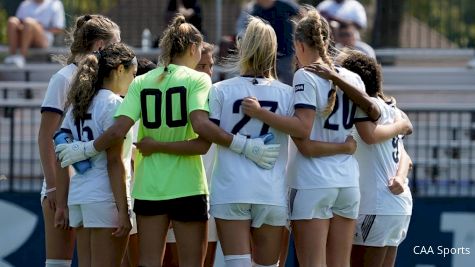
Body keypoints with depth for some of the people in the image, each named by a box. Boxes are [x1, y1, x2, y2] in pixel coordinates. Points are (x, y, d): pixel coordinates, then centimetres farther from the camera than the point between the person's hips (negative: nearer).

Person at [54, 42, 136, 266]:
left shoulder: (78, 105, 14)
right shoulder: (113, 104, -8)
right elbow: (115, 162, -14)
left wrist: (62, 205, 15)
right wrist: (123, 210, -14)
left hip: (78, 196, 8)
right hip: (106, 197, -7)